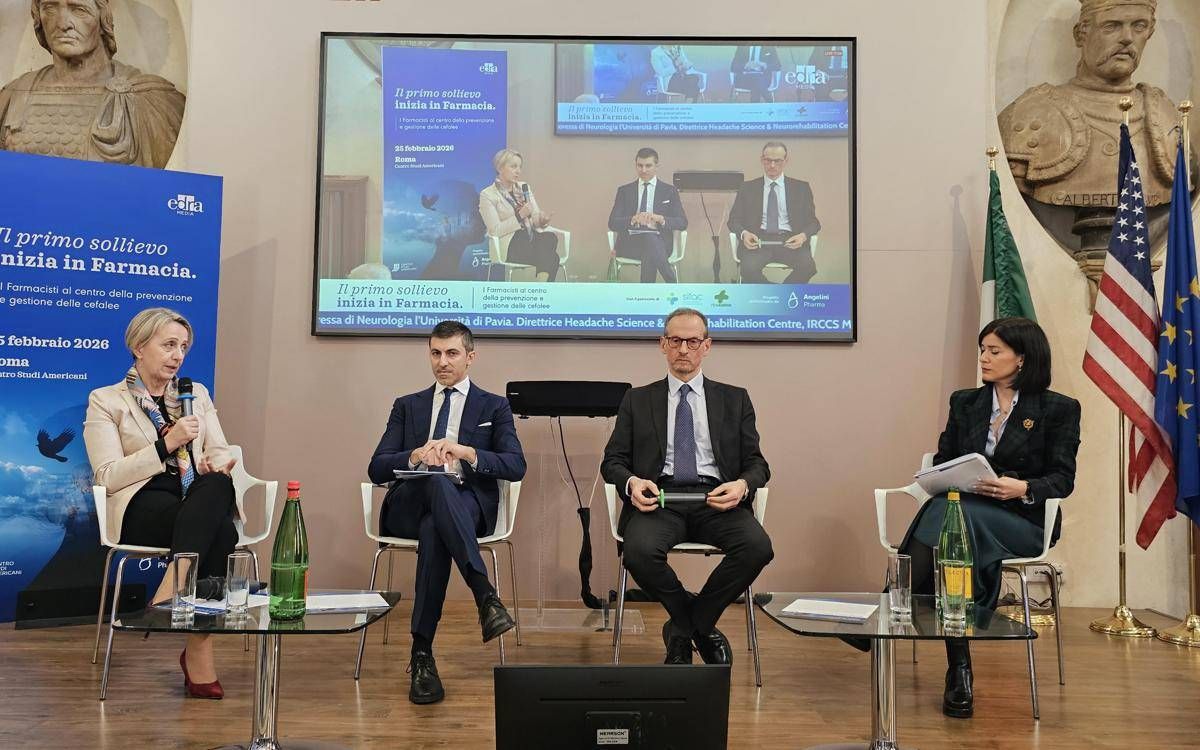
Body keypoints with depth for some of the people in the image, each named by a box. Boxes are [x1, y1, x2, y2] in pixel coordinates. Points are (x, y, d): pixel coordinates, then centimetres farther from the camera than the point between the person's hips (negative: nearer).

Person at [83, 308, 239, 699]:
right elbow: (108, 476, -4)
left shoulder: (197, 394, 23)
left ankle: (170, 592, -38)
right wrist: (166, 444, -13)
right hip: (142, 509, -3)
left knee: (216, 486, -36)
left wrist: (217, 466, -10)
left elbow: (221, 454, 15)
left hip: (201, 501, 3)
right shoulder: (105, 401, 9)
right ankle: (198, 651, -35)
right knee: (219, 531, -35)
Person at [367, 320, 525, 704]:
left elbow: (516, 466, -1)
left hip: (467, 505, -1)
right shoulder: (407, 406, 21)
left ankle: (422, 654, -36)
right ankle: (484, 593, -47)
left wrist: (467, 451, -19)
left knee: (434, 530, -38)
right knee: (436, 480, -37)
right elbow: (377, 469, 8)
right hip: (408, 507, 1)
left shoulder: (494, 407, 16)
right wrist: (416, 455, -14)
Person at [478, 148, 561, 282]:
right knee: (551, 258, -31)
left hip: (532, 237, 6)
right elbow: (495, 230, -9)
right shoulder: (487, 195, -1)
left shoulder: (524, 187, 17)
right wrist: (520, 216, -18)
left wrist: (542, 220, -12)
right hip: (510, 245, -6)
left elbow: (535, 217, 13)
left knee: (550, 237, -32)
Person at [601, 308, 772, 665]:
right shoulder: (637, 400, 17)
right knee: (639, 551, -34)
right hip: (659, 498, -1)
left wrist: (742, 485, -12)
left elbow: (757, 464, 12)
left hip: (717, 500, 1)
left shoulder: (735, 399, 17)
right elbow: (612, 460, 12)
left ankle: (683, 629, -5)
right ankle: (702, 628, -4)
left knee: (757, 547, -30)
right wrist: (631, 482, -12)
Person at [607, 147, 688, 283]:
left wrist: (660, 219, -17)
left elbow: (682, 222, 4)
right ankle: (672, 283, -31)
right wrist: (633, 219, -17)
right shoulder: (624, 191, 16)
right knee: (650, 241, -37)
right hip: (630, 243, 0)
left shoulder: (669, 191, 15)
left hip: (660, 242, 0)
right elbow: (612, 223, 4)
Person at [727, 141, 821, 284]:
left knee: (807, 266, -31)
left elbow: (812, 221, 13)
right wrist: (744, 233, -12)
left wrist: (803, 235, -11)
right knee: (749, 268, -33)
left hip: (790, 241, 0)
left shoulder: (801, 188, 16)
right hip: (759, 240, 0)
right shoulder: (748, 188, 16)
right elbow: (734, 219, 12)